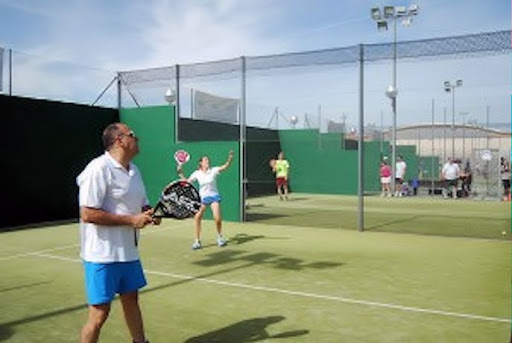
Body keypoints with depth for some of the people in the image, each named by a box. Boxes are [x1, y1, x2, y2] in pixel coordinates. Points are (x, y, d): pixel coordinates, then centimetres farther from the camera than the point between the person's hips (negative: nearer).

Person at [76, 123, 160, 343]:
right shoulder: (99, 169, -18)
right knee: (100, 312, -2)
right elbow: (87, 214, -24)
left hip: (129, 252, 9)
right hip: (103, 256, -8)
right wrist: (131, 220, -22)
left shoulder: (133, 170, 11)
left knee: (131, 300, 21)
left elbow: (142, 204, 21)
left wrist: (150, 214, -3)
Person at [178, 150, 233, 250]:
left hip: (214, 196, -1)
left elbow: (225, 167, -19)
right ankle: (197, 242, 0)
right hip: (202, 197, 1)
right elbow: (187, 182, 4)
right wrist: (181, 174, -5)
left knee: (217, 218, -10)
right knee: (197, 217, -11)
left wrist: (230, 159, -36)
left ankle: (220, 237, 19)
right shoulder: (197, 174, -1)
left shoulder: (213, 170, -5)